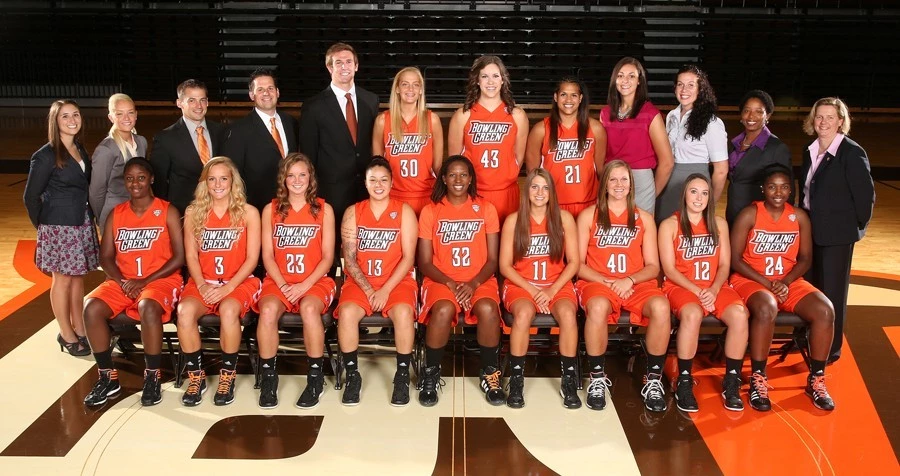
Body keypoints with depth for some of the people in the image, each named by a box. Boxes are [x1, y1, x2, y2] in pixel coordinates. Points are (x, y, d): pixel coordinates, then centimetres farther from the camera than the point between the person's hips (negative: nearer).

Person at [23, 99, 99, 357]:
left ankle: (79, 330, 25)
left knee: (78, 277, 13)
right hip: (59, 227, -6)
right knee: (63, 280, 4)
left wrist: (89, 217, 8)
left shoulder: (81, 150, 7)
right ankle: (67, 336, 15)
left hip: (82, 224, 6)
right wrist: (42, 226, -2)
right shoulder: (46, 155, -12)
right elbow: (30, 196, -9)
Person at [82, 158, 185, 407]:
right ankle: (108, 377, -9)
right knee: (91, 308, -24)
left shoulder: (167, 212, -1)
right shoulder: (116, 214, 12)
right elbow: (106, 256, 9)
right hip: (122, 281, 4)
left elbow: (179, 257, -7)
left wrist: (145, 281, -15)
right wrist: (122, 281, -11)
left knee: (148, 309, -37)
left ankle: (152, 377, -20)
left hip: (160, 280, -4)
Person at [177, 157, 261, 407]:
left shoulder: (248, 213, 1)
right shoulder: (194, 212, 8)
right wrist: (202, 285, -11)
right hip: (203, 281, 2)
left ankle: (227, 376, -15)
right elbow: (191, 255, 6)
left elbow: (252, 258, -4)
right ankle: (196, 377, -11)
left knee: (228, 310, -35)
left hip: (239, 281, -2)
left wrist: (228, 287, -15)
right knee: (185, 310, -30)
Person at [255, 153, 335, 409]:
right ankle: (268, 376, -16)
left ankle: (315, 377, -19)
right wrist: (284, 285, -11)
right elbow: (268, 255, 4)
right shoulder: (271, 210, 9)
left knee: (309, 308, -35)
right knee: (268, 309, -32)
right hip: (278, 281, 1)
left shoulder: (324, 210, 5)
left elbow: (327, 257, 1)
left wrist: (305, 285, -12)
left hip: (315, 281, -1)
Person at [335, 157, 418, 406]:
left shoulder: (404, 211, 2)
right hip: (360, 282, 1)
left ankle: (403, 375, -14)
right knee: (347, 312, -30)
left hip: (397, 281, -1)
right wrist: (368, 290, -13)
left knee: (403, 312, -33)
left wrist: (386, 290, -15)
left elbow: (408, 258, -5)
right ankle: (352, 375, -12)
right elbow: (350, 258, 0)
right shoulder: (352, 212, 6)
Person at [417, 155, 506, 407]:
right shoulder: (430, 211, 5)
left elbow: (492, 259, 4)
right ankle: (431, 374, -13)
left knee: (488, 309, -33)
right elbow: (425, 262, 2)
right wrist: (450, 283, -14)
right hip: (441, 280, -1)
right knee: (443, 310, -35)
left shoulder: (486, 209, 7)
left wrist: (473, 284, -13)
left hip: (479, 280, 1)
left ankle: (490, 374, -11)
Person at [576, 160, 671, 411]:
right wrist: (607, 282, -11)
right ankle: (597, 379, -20)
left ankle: (653, 380, -17)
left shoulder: (644, 218, 13)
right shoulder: (588, 215, 8)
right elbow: (578, 264, 3)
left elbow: (653, 266, 9)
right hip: (597, 282, -2)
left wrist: (629, 280, -10)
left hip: (636, 283, 2)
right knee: (598, 307, -38)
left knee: (660, 306, -32)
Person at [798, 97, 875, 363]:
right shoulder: (810, 152, 8)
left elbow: (865, 194, -13)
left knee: (832, 291, 2)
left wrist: (857, 226, -6)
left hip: (837, 234, -7)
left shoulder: (852, 153, -14)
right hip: (810, 230, 7)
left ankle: (831, 349, 15)